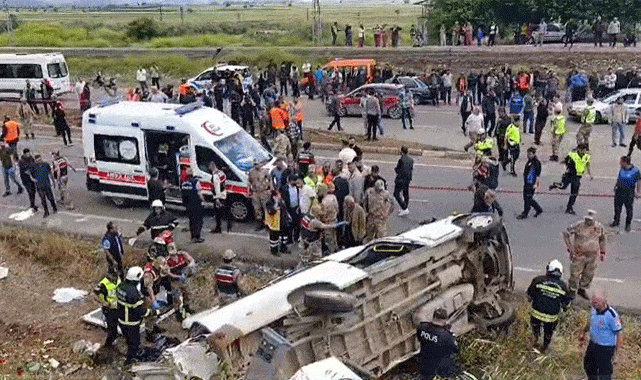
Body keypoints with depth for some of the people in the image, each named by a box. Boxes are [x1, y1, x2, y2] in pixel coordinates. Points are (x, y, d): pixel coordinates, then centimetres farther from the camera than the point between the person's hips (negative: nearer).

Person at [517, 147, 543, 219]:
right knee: (526, 198, 14)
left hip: (532, 184, -9)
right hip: (526, 183, 9)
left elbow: (538, 175, -15)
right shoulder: (529, 161, 11)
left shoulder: (537, 163, -15)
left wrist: (536, 183, -17)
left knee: (528, 199, -2)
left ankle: (524, 214, 9)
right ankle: (538, 209, 29)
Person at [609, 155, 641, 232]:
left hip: (629, 193, -4)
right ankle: (616, 221, 29)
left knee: (629, 209, 6)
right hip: (619, 190, 4)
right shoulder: (621, 169, 1)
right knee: (617, 207, 12)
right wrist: (616, 186, 16)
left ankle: (628, 224, 20)